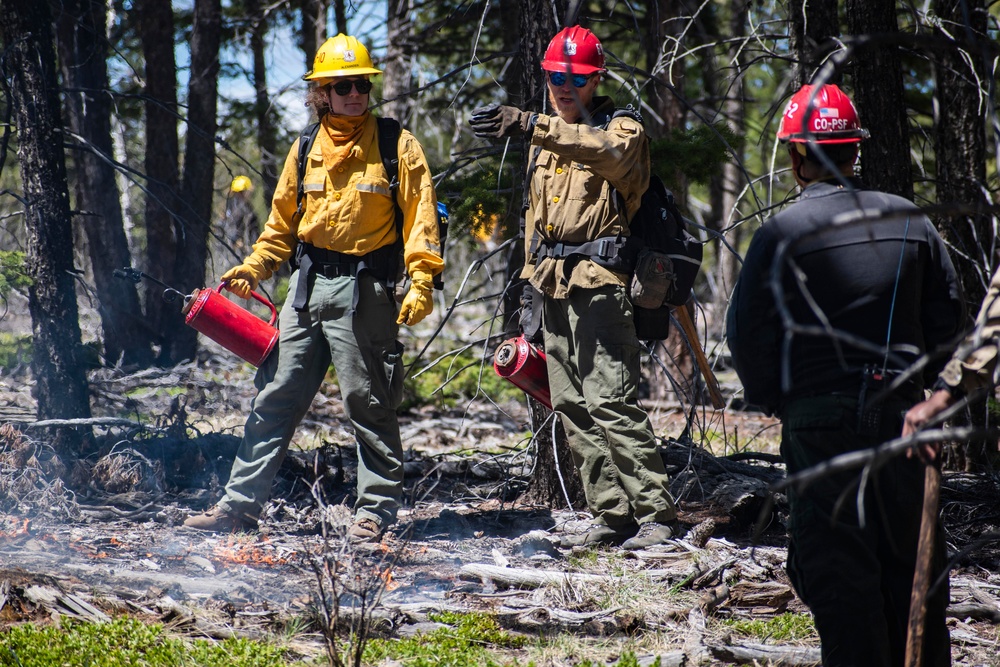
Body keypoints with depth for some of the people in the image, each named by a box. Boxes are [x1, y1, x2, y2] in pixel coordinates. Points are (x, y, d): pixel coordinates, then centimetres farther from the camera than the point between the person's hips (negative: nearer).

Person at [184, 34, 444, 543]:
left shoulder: (397, 146, -2)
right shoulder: (306, 149, 11)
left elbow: (420, 217, -6)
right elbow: (283, 221, 19)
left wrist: (421, 282, -17)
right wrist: (252, 268, 7)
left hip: (364, 290, -5)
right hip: (308, 285, 5)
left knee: (368, 404, 0)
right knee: (275, 397, 5)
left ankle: (376, 509, 11)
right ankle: (241, 503, 10)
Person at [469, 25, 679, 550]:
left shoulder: (622, 127, -4)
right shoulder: (550, 139, 21)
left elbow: (611, 149, -30)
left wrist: (533, 126, -41)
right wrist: (533, 279, 21)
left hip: (599, 282, -8)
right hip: (554, 285, 8)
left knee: (610, 401, -15)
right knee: (571, 407, 7)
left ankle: (656, 513, -13)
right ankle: (612, 515, 11)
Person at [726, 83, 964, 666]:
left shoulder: (782, 233, -10)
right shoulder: (909, 220, 5)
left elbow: (748, 332, -9)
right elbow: (948, 312, 11)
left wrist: (772, 398, 6)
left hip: (820, 415, -4)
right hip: (902, 410, 4)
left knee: (836, 559, 1)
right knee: (910, 554, 13)